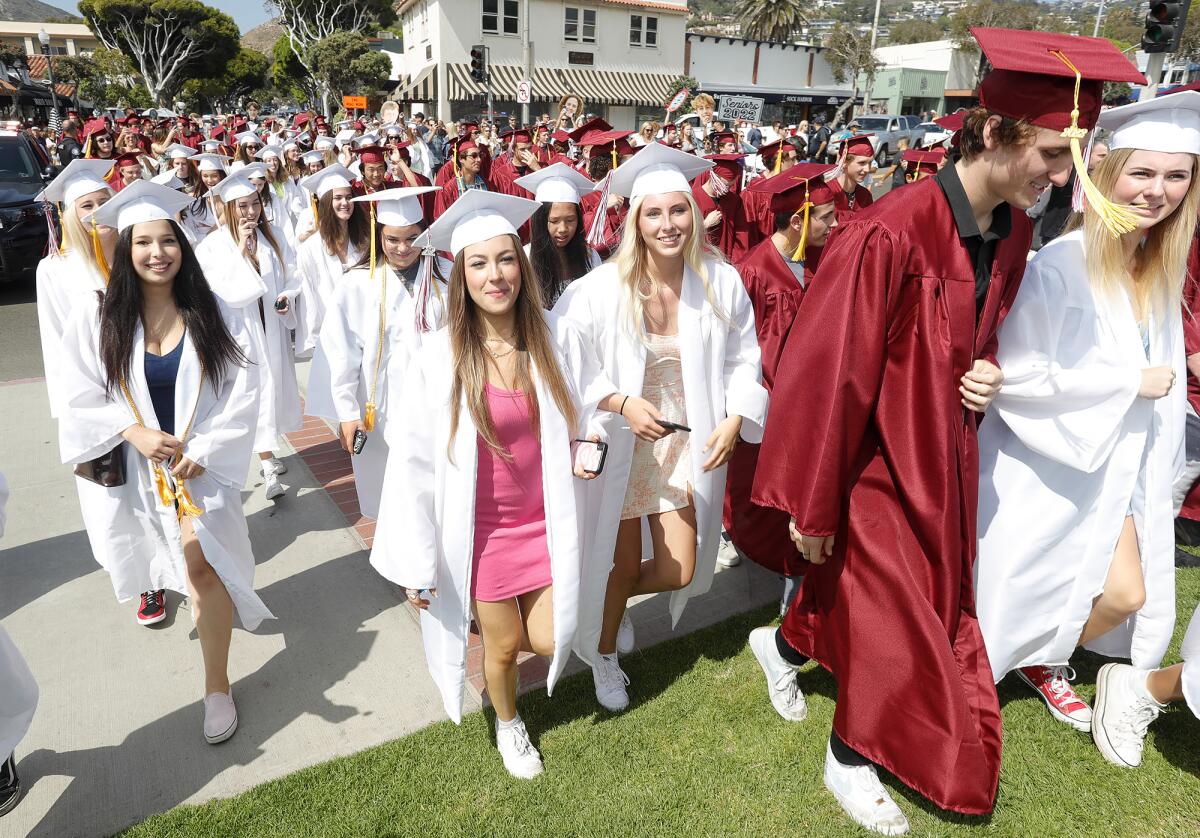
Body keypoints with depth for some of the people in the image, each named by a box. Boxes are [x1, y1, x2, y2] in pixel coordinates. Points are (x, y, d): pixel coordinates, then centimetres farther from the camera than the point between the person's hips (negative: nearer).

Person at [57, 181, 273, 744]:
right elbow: (81, 400, -3)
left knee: (202, 567, -11)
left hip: (204, 464, -2)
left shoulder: (214, 317, -7)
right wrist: (135, 431, -18)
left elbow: (242, 394, -7)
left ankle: (217, 685, 4)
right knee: (196, 569, 19)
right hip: (135, 468, 2)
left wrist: (200, 453, -14)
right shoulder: (95, 323, -6)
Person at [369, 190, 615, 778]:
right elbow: (413, 459, -12)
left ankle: (488, 624, 44)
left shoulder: (555, 337, -10)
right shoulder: (440, 355, -17)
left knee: (547, 641, 8)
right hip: (482, 529, -2)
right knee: (503, 647, 13)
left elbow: (587, 405, 9)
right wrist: (415, 562, -9)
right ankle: (507, 723, 48)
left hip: (545, 522, 2)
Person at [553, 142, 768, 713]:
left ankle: (609, 600, 42)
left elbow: (742, 359, 3)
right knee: (621, 566, 12)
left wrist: (735, 420, -12)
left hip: (689, 446, 3)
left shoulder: (721, 281, -8)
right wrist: (621, 403, -22)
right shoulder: (601, 289, -16)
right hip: (619, 448, -2)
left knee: (679, 572, 7)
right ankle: (604, 655, 44)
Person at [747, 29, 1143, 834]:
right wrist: (811, 503, -15)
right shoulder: (890, 237, -26)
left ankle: (784, 645, 51)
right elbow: (826, 375, -22)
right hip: (877, 465, -7)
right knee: (893, 624, 7)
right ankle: (850, 761, 36)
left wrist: (987, 372, -6)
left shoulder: (1013, 232, -1)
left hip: (944, 458, 7)